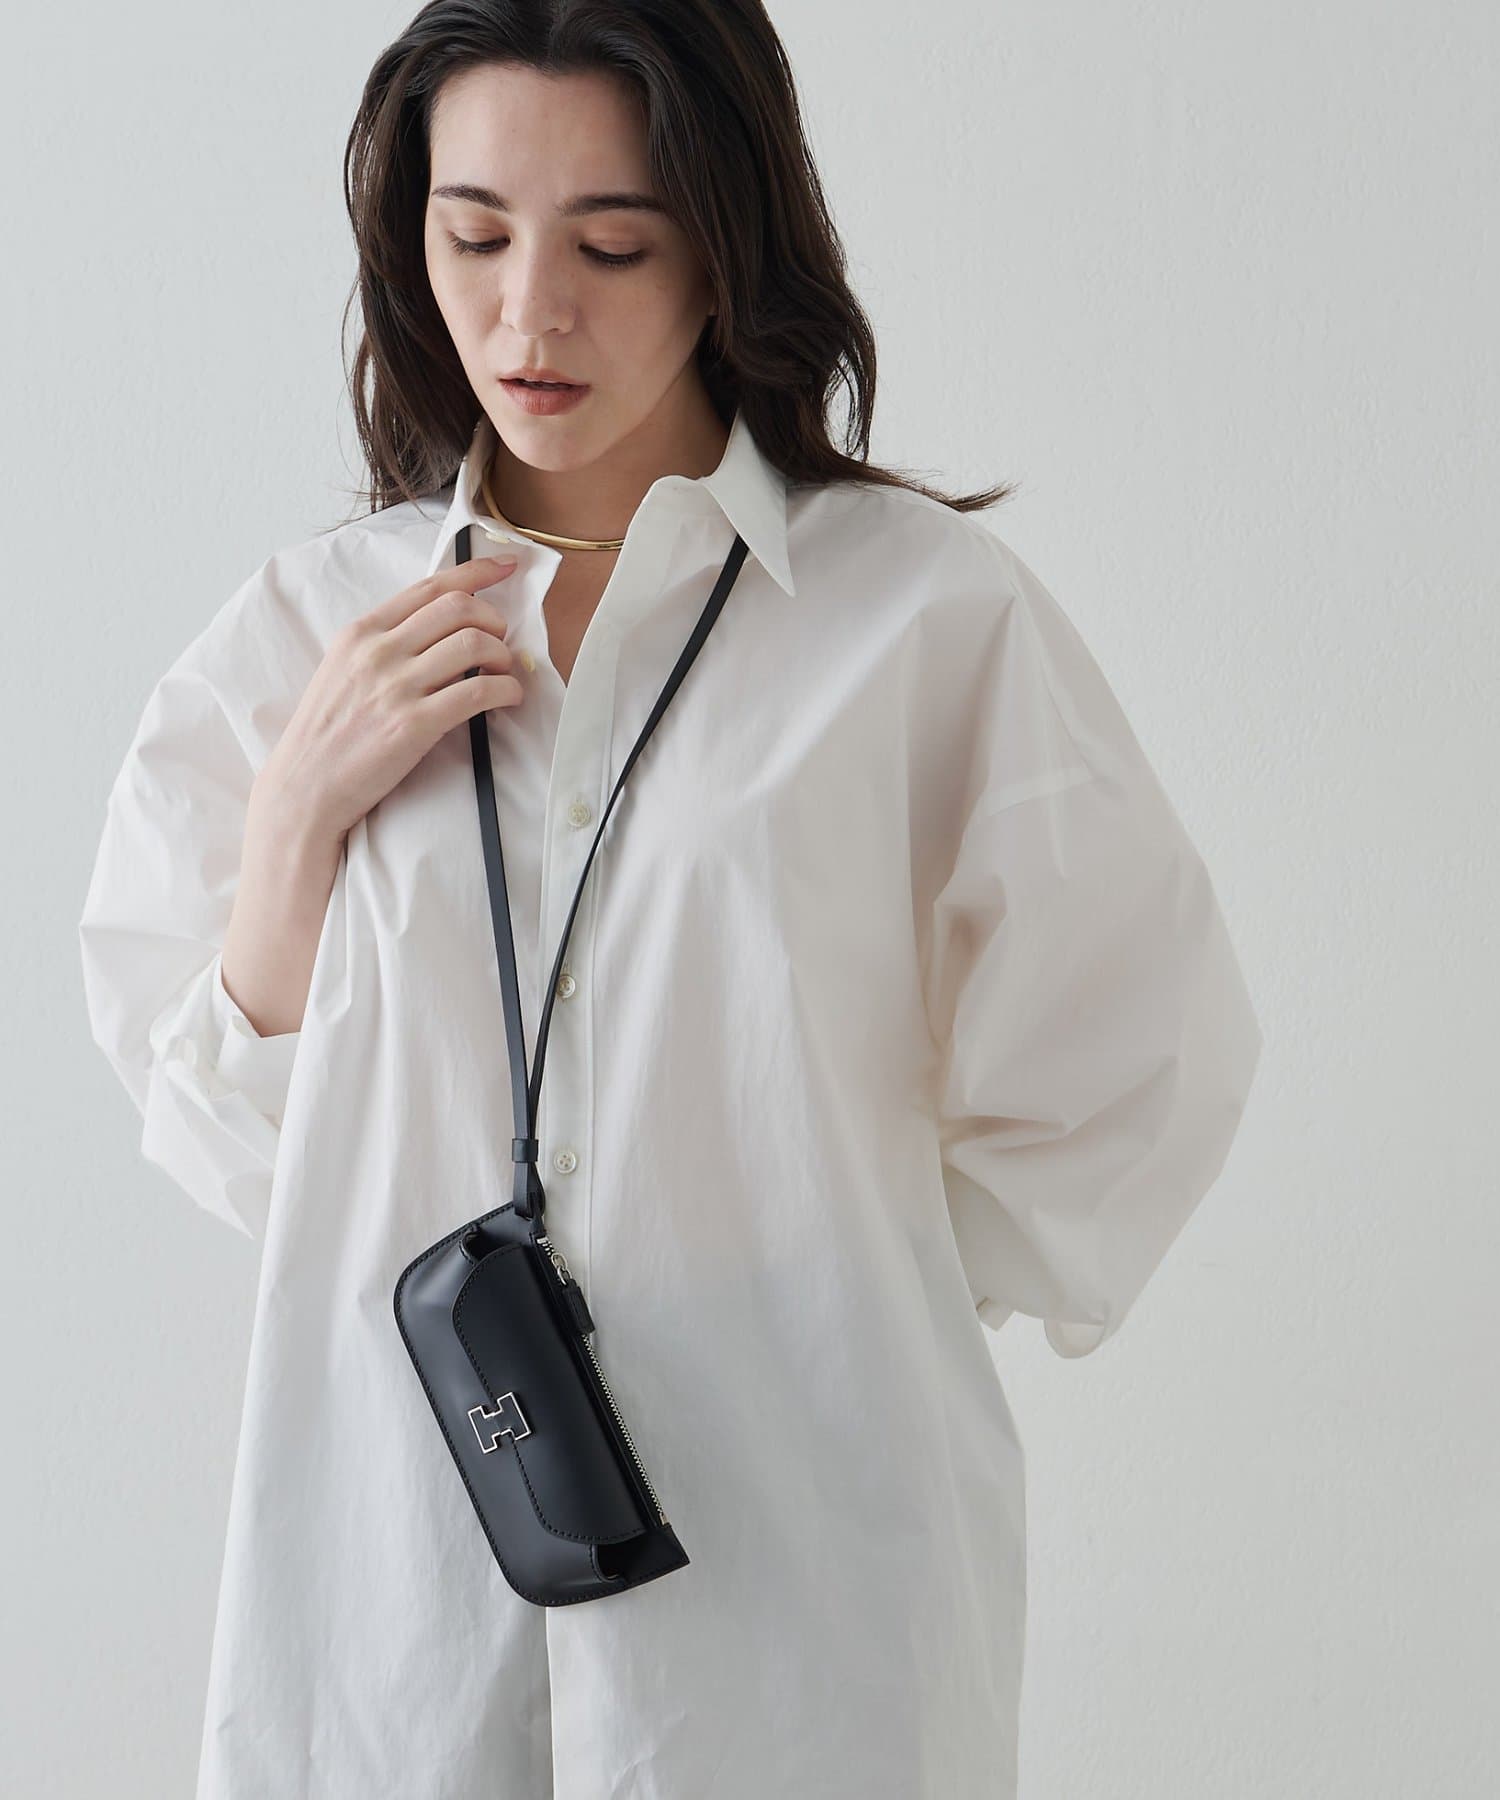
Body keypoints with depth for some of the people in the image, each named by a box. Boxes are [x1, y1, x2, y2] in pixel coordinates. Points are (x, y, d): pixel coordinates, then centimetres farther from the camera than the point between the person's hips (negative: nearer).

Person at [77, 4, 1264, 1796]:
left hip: (796, 1535, -2)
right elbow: (229, 1143, 5)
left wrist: (832, 1284, 2)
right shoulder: (309, 624, 3)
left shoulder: (931, 613, -7)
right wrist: (302, 808, -8)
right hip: (396, 1536, 2)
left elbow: (1134, 1071, 3)